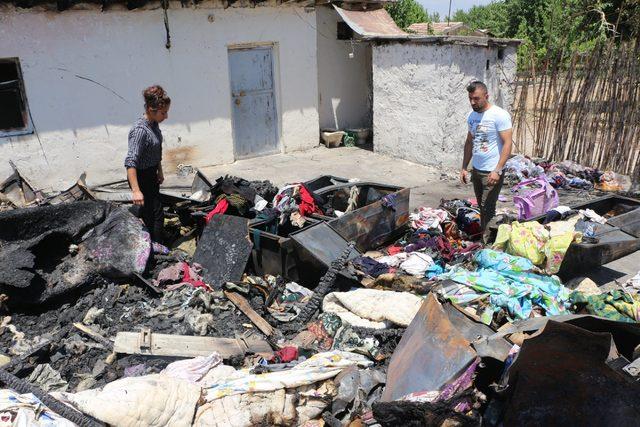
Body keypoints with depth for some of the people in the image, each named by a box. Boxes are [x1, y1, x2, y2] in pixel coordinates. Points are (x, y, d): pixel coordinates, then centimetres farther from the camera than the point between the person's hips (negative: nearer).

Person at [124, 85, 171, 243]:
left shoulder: (154, 124, 0)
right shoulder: (140, 130, -28)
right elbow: (130, 162, -35)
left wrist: (160, 171, 20)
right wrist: (136, 190, -40)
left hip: (151, 174, 9)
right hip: (141, 177, -9)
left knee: (148, 211, 20)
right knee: (157, 213, -5)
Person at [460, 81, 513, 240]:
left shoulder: (499, 115, -13)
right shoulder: (472, 116, 9)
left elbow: (508, 143, -17)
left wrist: (497, 170, -23)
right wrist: (464, 167, 13)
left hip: (492, 172, -7)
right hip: (476, 170, 7)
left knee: (487, 210, -5)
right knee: (482, 208, 14)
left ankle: (486, 241, 3)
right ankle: (483, 237, 24)